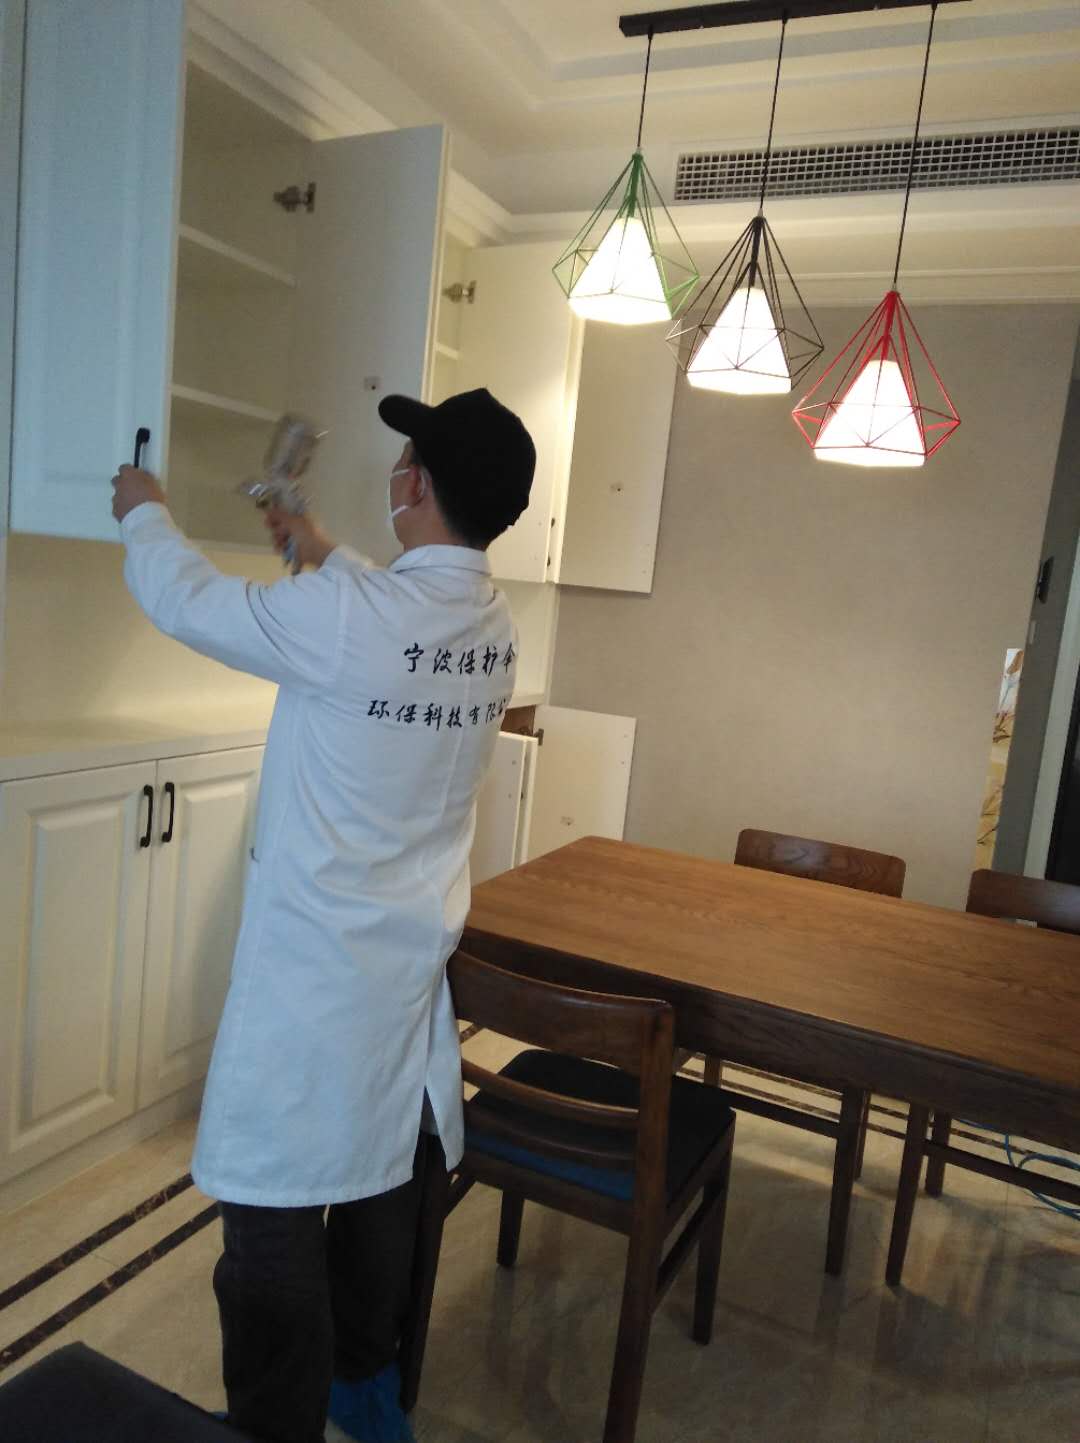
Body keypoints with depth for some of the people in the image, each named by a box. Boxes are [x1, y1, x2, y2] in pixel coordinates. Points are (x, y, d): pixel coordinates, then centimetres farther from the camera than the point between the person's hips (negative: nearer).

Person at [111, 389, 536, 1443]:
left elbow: (185, 601, -6)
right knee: (382, 1178, 23)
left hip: (316, 968, -8)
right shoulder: (493, 625, -1)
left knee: (274, 1215, 8)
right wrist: (321, 553, 33)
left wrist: (144, 511, 14)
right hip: (414, 958, 8)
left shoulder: (345, 614, -22)